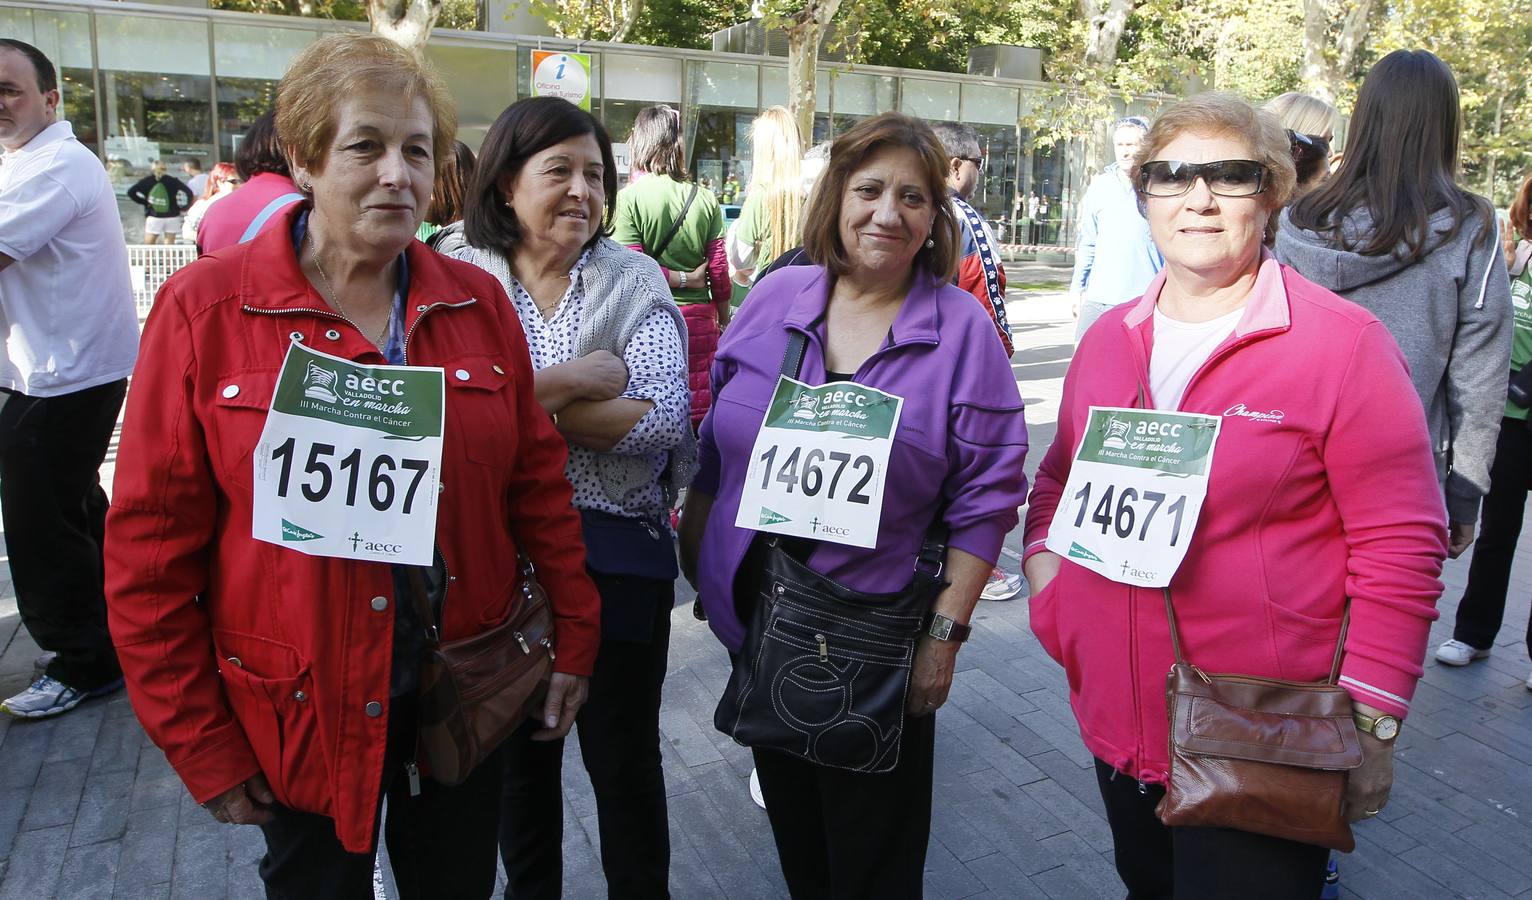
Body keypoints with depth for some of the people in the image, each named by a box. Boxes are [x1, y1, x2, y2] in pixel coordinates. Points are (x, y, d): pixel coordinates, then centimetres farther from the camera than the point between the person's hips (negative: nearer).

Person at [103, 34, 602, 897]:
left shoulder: (480, 301, -2)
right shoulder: (204, 308, -11)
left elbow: (538, 480, 3)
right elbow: (152, 540, -8)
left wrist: (575, 638, 3)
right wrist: (201, 744, -5)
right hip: (299, 715, -2)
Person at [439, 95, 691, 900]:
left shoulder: (633, 280, -4)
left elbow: (665, 418, -16)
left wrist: (521, 401, -19)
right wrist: (576, 378, -22)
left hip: (615, 554, -1)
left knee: (625, 762, 13)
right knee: (520, 755, 21)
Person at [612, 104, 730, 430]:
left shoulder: (628, 198, -7)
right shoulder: (705, 199, 2)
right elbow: (719, 270, 4)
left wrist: (684, 279, -1)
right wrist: (724, 320, 18)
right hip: (699, 320, 3)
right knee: (698, 418, 9)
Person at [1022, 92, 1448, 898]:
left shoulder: (1342, 343, -11)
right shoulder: (1108, 340, 4)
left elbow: (1399, 544, -10)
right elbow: (1061, 477, 17)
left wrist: (1372, 722, -12)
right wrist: (1043, 551, -2)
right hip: (1116, 728, 6)